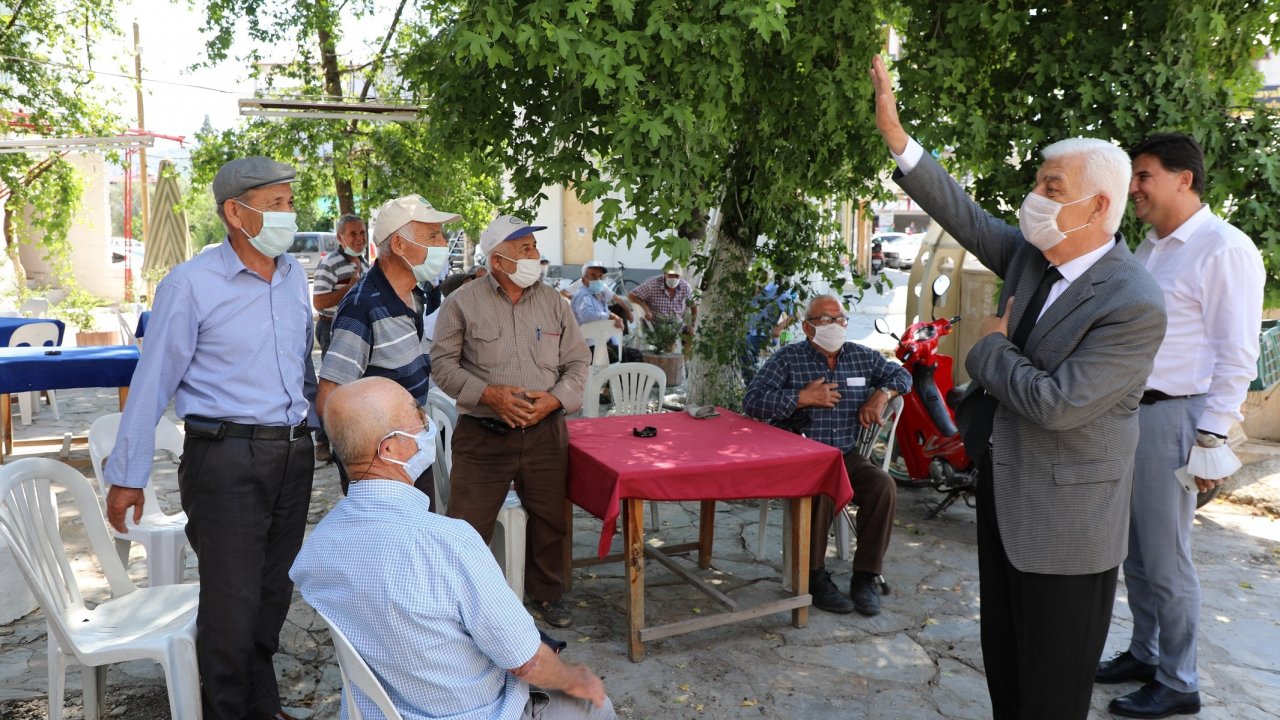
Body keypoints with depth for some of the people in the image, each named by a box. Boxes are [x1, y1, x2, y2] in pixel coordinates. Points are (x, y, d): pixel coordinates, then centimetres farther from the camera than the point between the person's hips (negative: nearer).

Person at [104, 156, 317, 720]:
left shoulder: (294, 276, 8)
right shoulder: (191, 284, -9)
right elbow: (152, 383, -7)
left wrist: (311, 426, 18)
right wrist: (126, 477, -5)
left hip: (293, 453, 6)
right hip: (226, 456, -5)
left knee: (274, 590, 16)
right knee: (232, 601, 1)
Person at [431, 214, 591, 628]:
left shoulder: (554, 304, 7)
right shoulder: (463, 303, -2)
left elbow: (578, 362, 9)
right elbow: (443, 364, -3)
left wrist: (554, 399, -9)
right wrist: (488, 394, -16)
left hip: (544, 433, 3)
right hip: (482, 435, -3)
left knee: (549, 520, 13)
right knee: (467, 527, 0)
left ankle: (545, 595, 35)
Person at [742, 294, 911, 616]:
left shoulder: (862, 356, 12)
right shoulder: (788, 358, -1)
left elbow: (902, 375, 25)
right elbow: (752, 401, -11)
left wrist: (882, 393, 3)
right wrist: (803, 398, -16)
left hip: (847, 456, 4)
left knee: (884, 486, -24)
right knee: (821, 490, -35)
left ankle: (865, 577, -11)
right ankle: (814, 576, -14)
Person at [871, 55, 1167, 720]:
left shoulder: (1134, 305, -24)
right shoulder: (1033, 257, -1)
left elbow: (1055, 404, -29)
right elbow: (968, 218, 3)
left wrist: (991, 348, -12)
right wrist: (895, 135, -1)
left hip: (1064, 516, -8)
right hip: (1004, 491, 8)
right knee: (1003, 665, 23)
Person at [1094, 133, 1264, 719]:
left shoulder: (1224, 249, -11)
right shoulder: (1149, 248, 15)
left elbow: (1236, 357, -13)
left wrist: (1211, 437, -16)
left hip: (1170, 416, -8)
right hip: (1126, 409, 8)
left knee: (1165, 559, 2)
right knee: (1134, 550, 17)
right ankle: (1144, 653, 33)